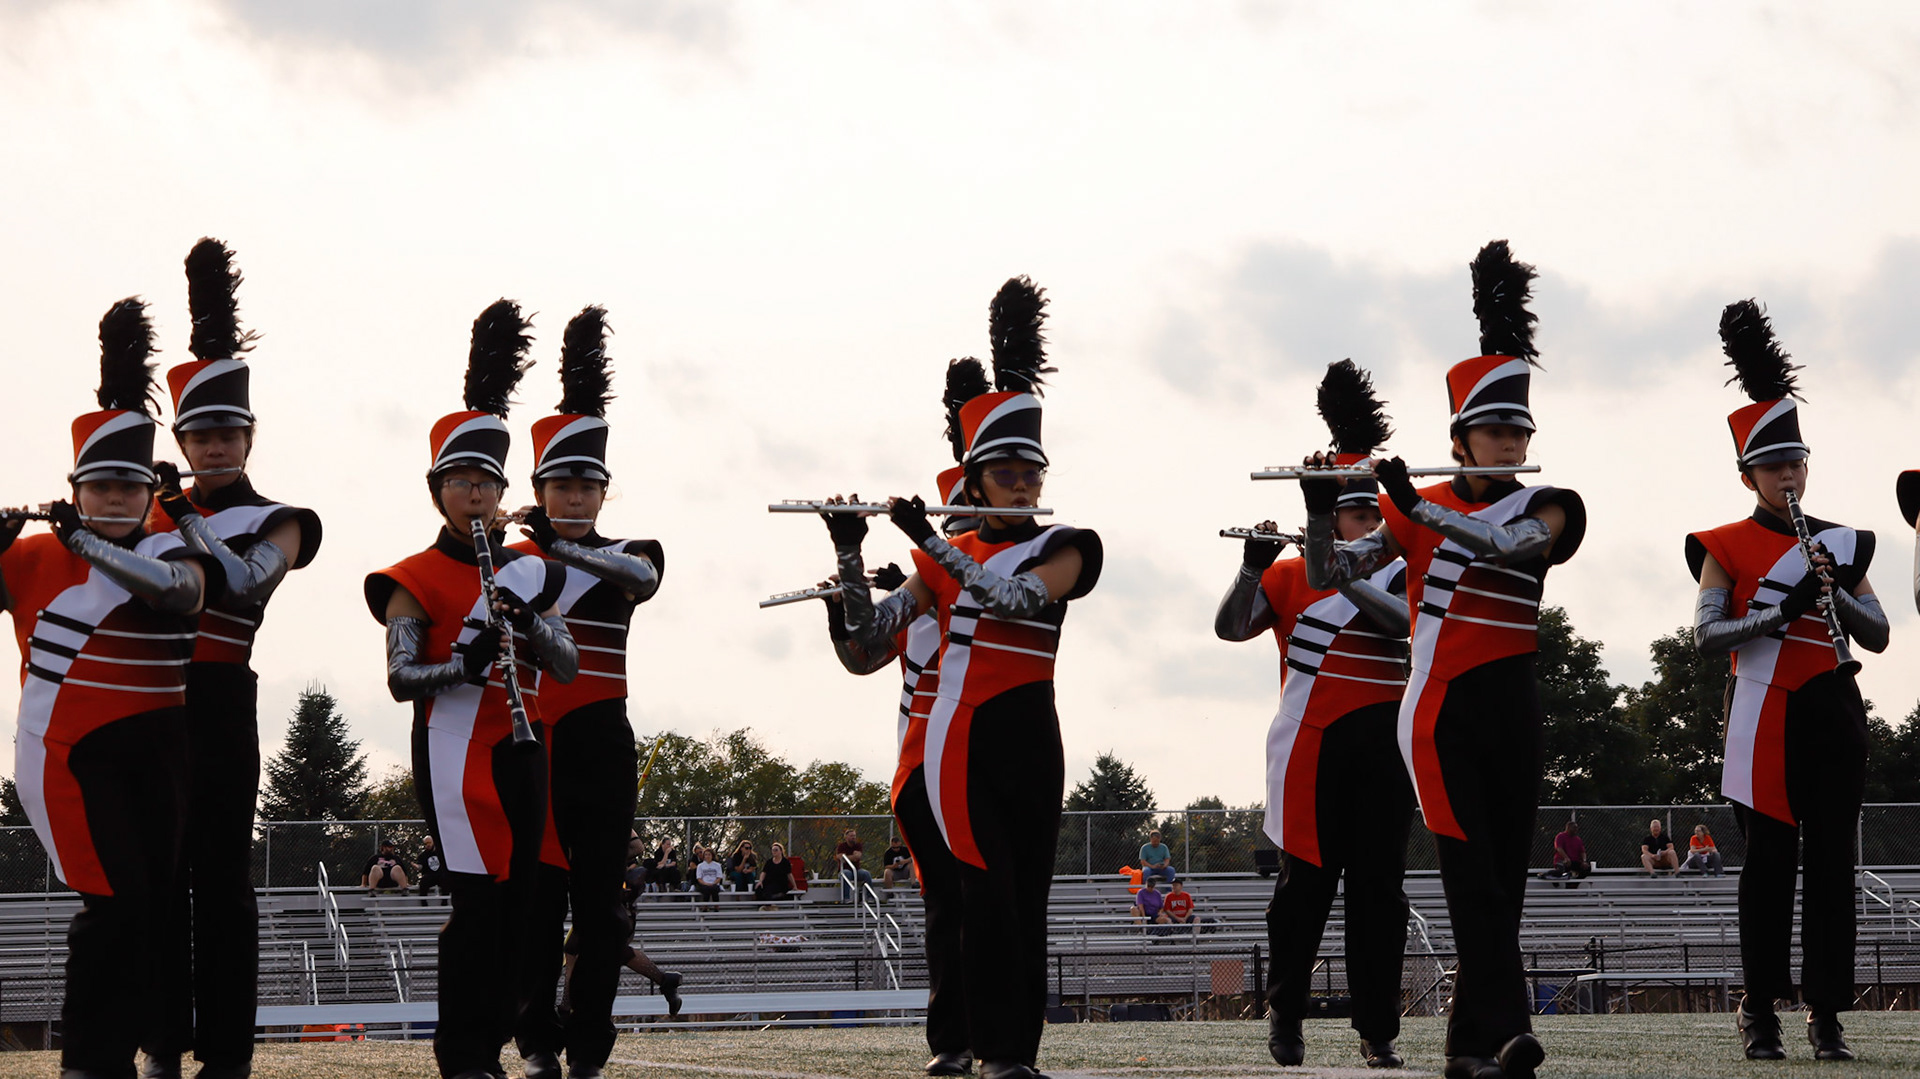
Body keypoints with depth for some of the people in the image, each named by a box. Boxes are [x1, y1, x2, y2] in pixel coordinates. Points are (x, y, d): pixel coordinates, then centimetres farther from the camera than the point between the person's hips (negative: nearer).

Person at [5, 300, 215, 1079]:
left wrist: (88, 544, -24)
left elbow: (183, 590, -18)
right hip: (70, 752, -3)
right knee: (116, 901, -11)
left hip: (157, 752, 3)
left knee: (159, 902, 4)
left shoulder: (171, 553, 4)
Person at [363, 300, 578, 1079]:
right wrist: (465, 664, -26)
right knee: (478, 899, -12)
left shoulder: (526, 572, 15)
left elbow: (567, 664, 6)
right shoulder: (417, 579, -1)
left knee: (517, 901, 5)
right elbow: (399, 678, -9)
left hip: (521, 750, 6)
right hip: (457, 749, -6)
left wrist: (528, 622, -14)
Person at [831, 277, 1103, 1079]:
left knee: (1026, 897, 1)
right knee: (988, 894, -8)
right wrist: (849, 553, -2)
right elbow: (869, 636, 11)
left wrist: (930, 539, -18)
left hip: (1025, 734, -1)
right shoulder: (948, 560, 14)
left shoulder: (1063, 548, 4)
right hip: (959, 740, 1)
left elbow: (1012, 598, -17)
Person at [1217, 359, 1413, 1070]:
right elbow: (1229, 627, -4)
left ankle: (1378, 1031, 3)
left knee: (1379, 887, 1)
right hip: (1316, 746, -2)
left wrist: (1348, 581, -20)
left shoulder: (1397, 575, 12)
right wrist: (1253, 564, -18)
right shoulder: (1290, 575, 8)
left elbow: (1411, 623, -9)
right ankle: (1285, 1015, 13)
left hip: (1384, 746, 2)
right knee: (1306, 880, 0)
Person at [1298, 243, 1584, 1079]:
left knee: (1503, 877, 3)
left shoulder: (1546, 508, 6)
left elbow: (1505, 542, -17)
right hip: (1441, 707, -2)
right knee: (1471, 876, -14)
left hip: (1511, 705, 2)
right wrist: (1321, 509, -14)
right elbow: (1327, 576, 4)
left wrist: (1413, 504, -23)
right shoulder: (1420, 510, 7)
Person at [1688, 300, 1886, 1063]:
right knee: (1770, 858, -3)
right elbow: (1706, 636, -8)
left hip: (1833, 714, 3)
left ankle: (1827, 1012, 3)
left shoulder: (1840, 543, 14)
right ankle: (1761, 1009, 3)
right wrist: (1783, 612, -21)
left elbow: (1878, 636, 8)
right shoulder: (1727, 547, 3)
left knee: (1832, 859, 1)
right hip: (1767, 715, -3)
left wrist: (1835, 590, -11)